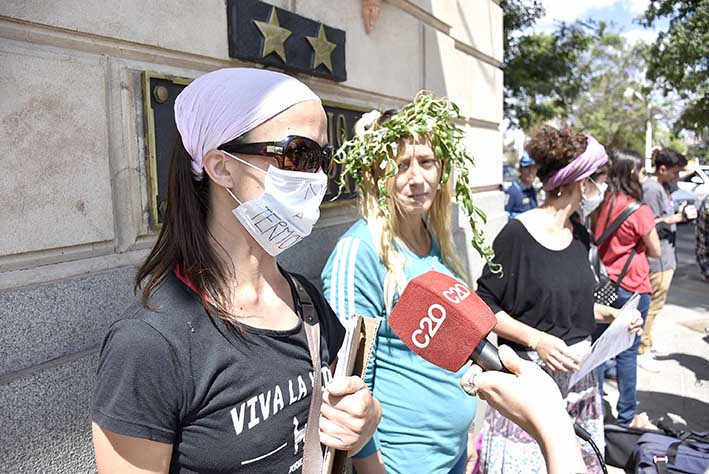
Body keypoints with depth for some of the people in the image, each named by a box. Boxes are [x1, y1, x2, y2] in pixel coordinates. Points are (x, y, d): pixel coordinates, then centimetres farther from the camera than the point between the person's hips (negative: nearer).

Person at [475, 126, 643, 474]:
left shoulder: (579, 234, 7)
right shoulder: (517, 234, -16)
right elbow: (484, 307, -13)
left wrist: (609, 314, 7)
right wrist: (536, 339, -23)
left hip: (579, 374, 7)